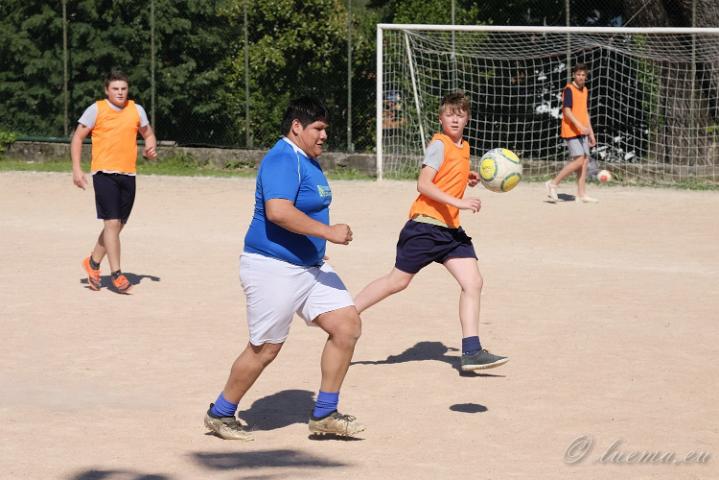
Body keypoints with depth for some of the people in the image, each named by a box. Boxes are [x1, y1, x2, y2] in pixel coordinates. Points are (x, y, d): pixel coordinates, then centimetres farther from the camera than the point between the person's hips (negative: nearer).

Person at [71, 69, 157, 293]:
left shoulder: (136, 110, 10)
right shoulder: (96, 110, -2)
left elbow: (148, 134, 22)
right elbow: (77, 137, 1)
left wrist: (150, 147, -1)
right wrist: (76, 169, -6)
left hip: (128, 174, 5)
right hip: (104, 173, -5)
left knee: (118, 224, 11)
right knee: (112, 223, -11)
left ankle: (93, 262, 31)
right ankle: (116, 274, -7)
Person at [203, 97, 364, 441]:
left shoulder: (308, 161, 15)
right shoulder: (282, 160, -18)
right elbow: (278, 211, -32)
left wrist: (317, 253, 26)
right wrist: (329, 232, -29)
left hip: (310, 268, 10)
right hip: (273, 269, -10)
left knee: (347, 323, 0)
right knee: (265, 349, -1)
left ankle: (324, 414, 8)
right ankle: (220, 414, 19)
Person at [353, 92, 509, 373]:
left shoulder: (463, 147, 14)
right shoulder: (439, 144, -11)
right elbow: (424, 184, -20)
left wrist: (467, 179, 10)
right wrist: (458, 202, -28)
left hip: (451, 229, 8)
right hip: (426, 225, -7)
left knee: (473, 283, -4)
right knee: (398, 281, 1)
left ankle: (471, 352, -5)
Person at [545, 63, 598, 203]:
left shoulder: (585, 90, 15)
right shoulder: (569, 89, -11)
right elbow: (567, 110, -20)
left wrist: (591, 133, 21)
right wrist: (579, 126, -30)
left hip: (582, 132, 8)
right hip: (571, 131, -8)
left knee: (585, 160, 4)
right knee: (579, 160, -15)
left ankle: (581, 194, 8)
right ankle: (553, 184, -6)